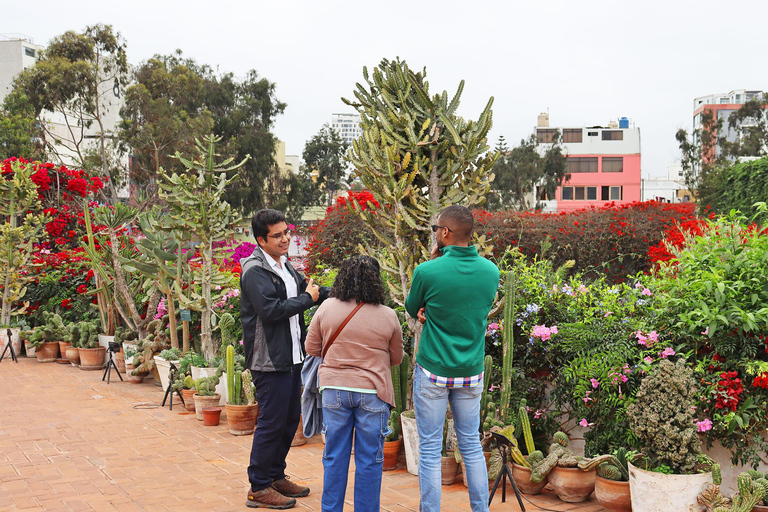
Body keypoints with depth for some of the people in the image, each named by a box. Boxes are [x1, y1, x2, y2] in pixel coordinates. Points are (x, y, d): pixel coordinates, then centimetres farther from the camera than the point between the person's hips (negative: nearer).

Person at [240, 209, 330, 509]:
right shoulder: (255, 271, -15)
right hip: (270, 360, -9)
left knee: (290, 419, 16)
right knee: (271, 423, -3)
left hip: (291, 357, 9)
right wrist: (307, 299, -14)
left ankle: (276, 476, 30)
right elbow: (270, 310, -25)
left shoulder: (285, 266, 14)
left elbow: (307, 289, 19)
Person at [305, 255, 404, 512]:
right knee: (369, 460, 7)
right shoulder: (388, 317, -5)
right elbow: (396, 358, 8)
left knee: (335, 456, 11)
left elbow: (311, 348, 7)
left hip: (334, 389, 2)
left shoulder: (326, 308, -2)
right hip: (372, 392, -2)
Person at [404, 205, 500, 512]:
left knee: (430, 449, 5)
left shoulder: (428, 271, -16)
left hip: (433, 372, -4)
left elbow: (412, 309, 3)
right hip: (472, 372, 4)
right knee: (471, 444, 16)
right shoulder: (491, 271, -3)